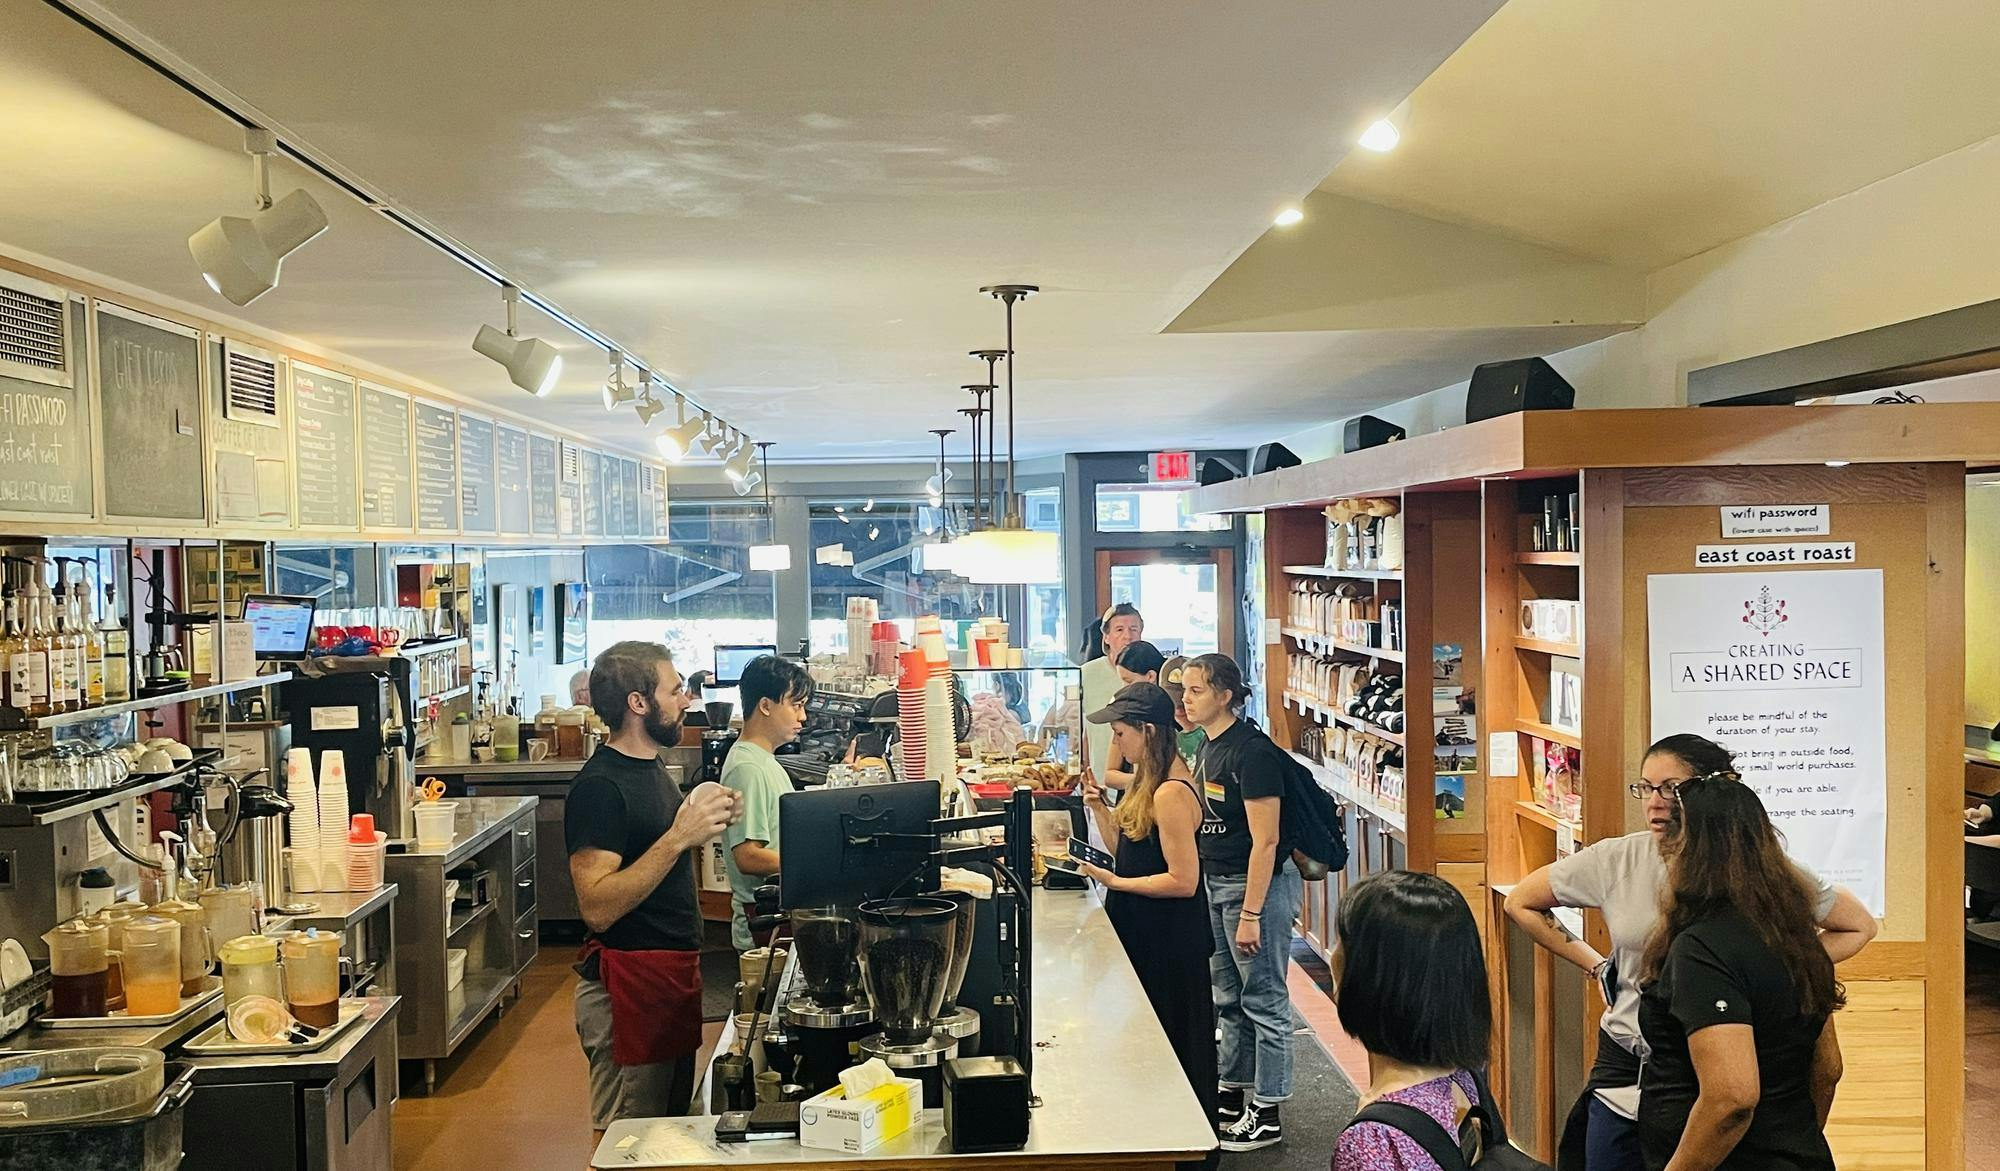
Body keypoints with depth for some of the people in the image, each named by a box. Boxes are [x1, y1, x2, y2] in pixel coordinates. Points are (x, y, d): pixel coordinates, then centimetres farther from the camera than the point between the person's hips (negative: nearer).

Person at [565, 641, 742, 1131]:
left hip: (674, 976, 10)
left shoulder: (649, 767, 11)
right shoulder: (599, 786, -19)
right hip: (630, 985, -10)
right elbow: (597, 907, -26)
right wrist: (679, 837, -29)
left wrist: (703, 824, 5)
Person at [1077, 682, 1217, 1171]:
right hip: (1146, 934, 10)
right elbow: (1126, 849, 12)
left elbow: (1183, 880, -24)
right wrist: (1100, 809, 0)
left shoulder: (1171, 793, -23)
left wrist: (1114, 882, -19)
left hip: (1169, 945, -10)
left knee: (1174, 1048, 4)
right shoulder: (1148, 781, 8)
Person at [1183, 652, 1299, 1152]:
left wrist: (1250, 916, -22)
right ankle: (1232, 1093, 32)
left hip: (1257, 884, -10)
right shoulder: (1208, 749, 9)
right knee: (1229, 998, 19)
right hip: (1217, 882, 10)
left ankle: (1265, 1116, 10)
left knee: (1263, 1000, 1)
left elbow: (1265, 841, -22)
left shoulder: (1251, 752, -20)